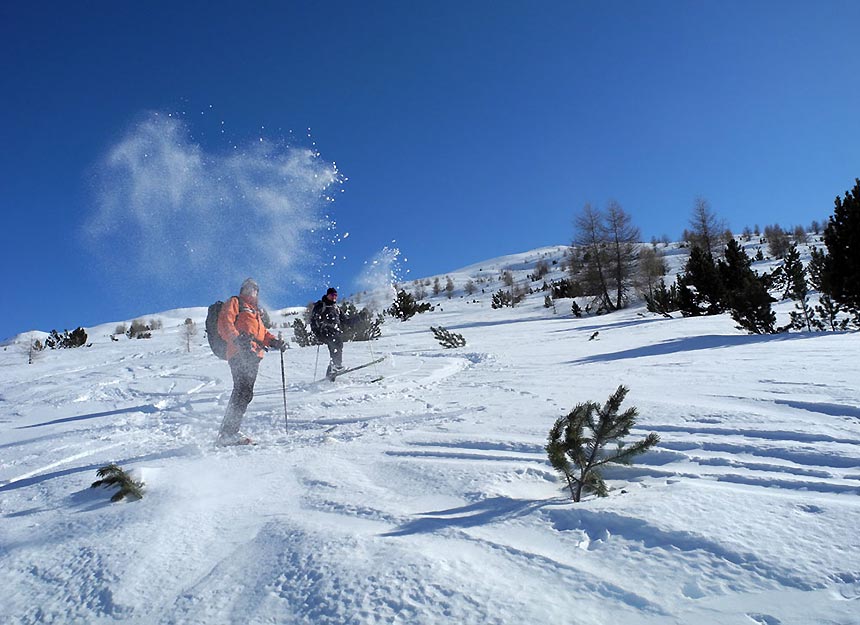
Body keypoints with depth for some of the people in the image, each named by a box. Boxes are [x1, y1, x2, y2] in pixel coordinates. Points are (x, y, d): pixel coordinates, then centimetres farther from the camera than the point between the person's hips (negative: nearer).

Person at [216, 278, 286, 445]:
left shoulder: (256, 311, 36)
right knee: (243, 391, -21)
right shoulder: (234, 303, 13)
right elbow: (225, 324, -3)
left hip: (254, 355, 8)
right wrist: (238, 339, -21)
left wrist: (274, 341, 8)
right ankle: (228, 433, -24)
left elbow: (262, 333, 29)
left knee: (245, 393, 1)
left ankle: (229, 432, 2)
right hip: (240, 353, -8)